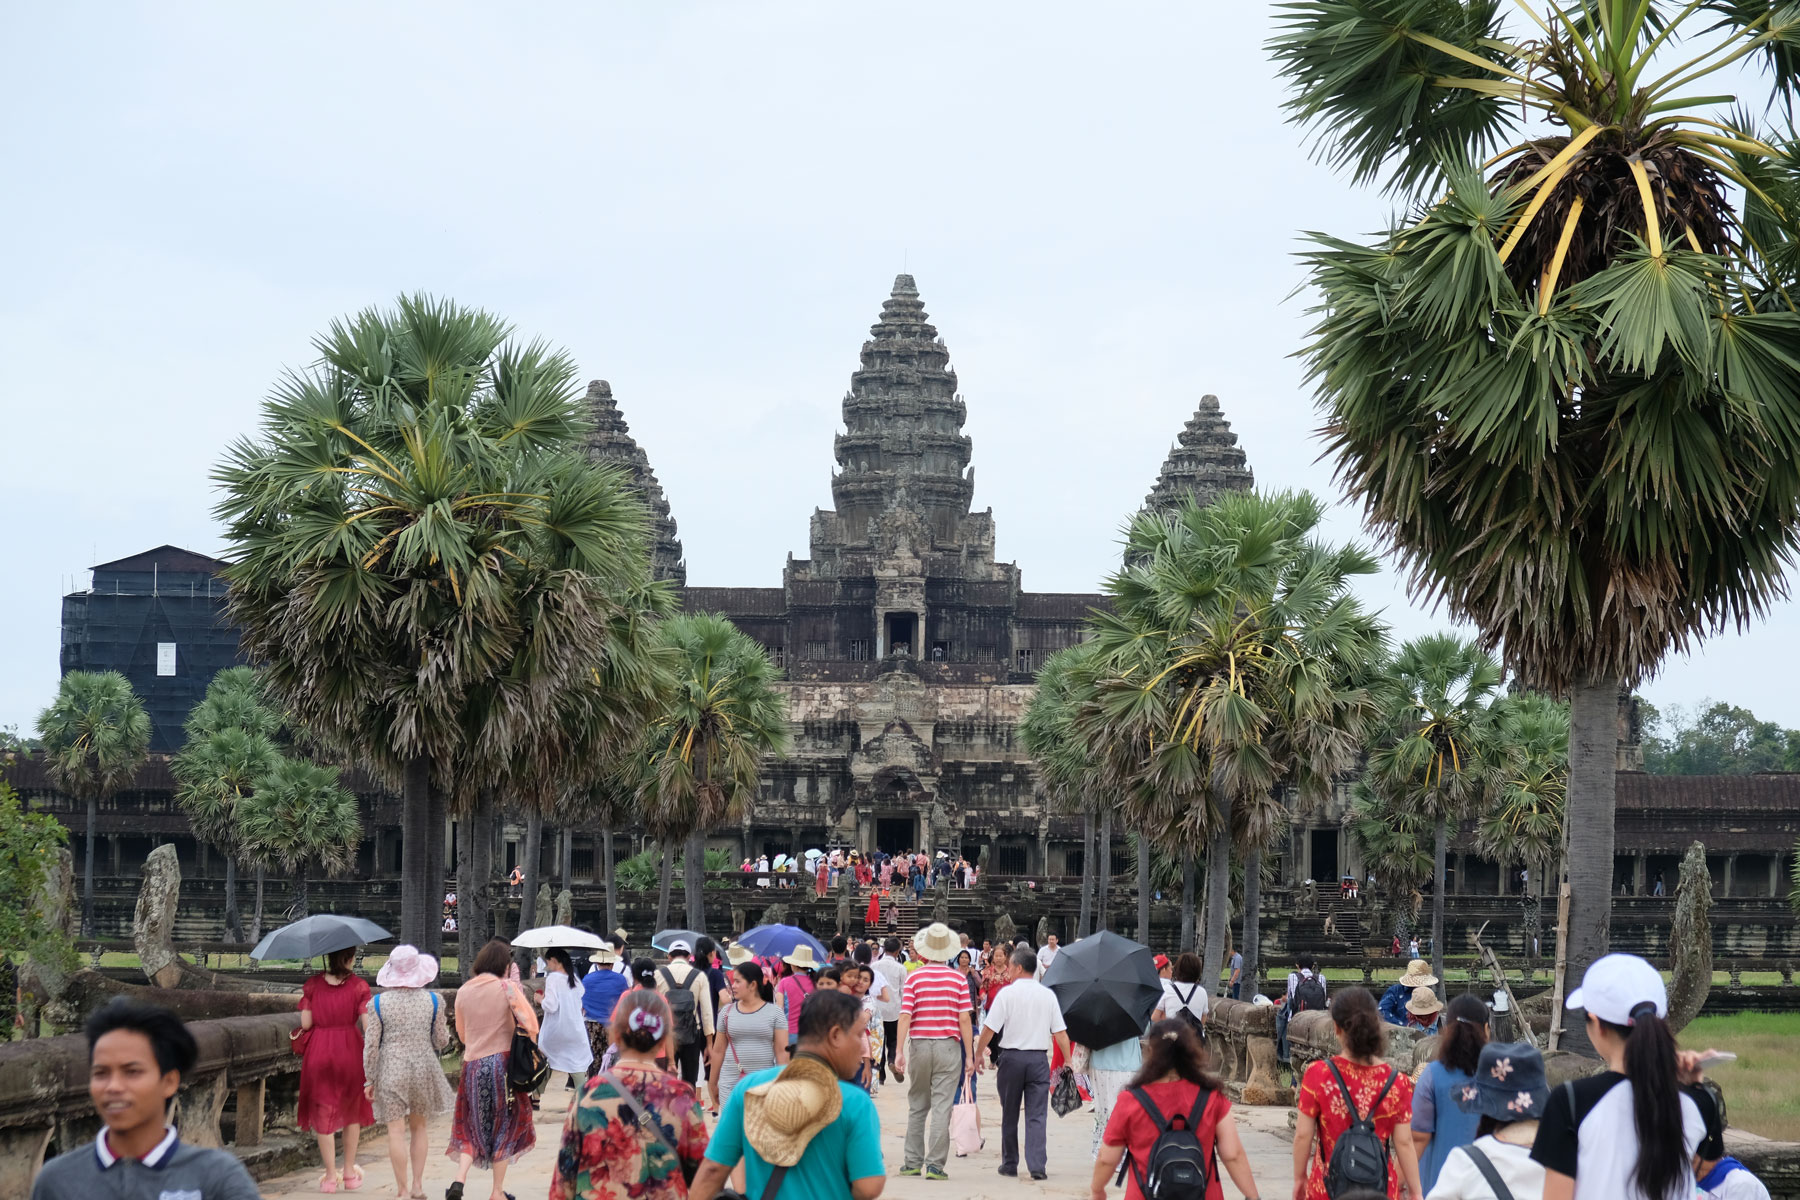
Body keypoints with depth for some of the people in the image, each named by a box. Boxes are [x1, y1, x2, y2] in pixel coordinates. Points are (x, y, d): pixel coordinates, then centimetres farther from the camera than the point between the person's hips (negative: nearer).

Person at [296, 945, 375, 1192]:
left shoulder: (313, 985, -4)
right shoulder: (358, 986, -8)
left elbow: (306, 1022, -7)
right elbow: (367, 1024, -13)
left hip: (319, 1052, 0)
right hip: (350, 1051, 0)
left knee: (323, 1112, 8)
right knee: (352, 1111, 18)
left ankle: (331, 1175, 8)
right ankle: (350, 1172, 24)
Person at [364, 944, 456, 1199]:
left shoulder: (379, 1003, -5)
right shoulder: (433, 1001, -2)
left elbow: (371, 1044, -5)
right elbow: (442, 1041, 4)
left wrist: (370, 1079, 3)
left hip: (391, 1070, -2)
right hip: (423, 1068, 2)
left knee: (396, 1131, 0)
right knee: (418, 1128, 16)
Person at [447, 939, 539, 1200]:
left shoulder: (463, 992, 3)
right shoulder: (508, 987, -9)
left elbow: (461, 1032, 14)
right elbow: (530, 1024, -12)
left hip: (472, 1064, 3)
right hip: (503, 1062, -3)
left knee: (473, 1128, 14)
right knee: (504, 1128, 11)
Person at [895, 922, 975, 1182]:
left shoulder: (914, 977, -1)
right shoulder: (958, 979, -1)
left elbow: (905, 1016, -7)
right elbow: (964, 1019, -3)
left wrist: (900, 1051, -4)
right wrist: (969, 1055, 2)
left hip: (919, 1044, 1)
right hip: (948, 1045, -1)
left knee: (917, 1106, 13)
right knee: (941, 1107, -1)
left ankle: (913, 1162, 16)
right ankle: (935, 1165, -5)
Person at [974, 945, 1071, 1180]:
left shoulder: (1007, 993, -7)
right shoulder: (1048, 995, 3)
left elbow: (989, 1028, -8)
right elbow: (1060, 1033, 2)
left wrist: (978, 1054, 3)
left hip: (1012, 1057, -2)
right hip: (1039, 1059, 2)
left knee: (1010, 1115, 11)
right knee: (1037, 1115, 0)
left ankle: (1010, 1164, 19)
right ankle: (1037, 1165, -11)